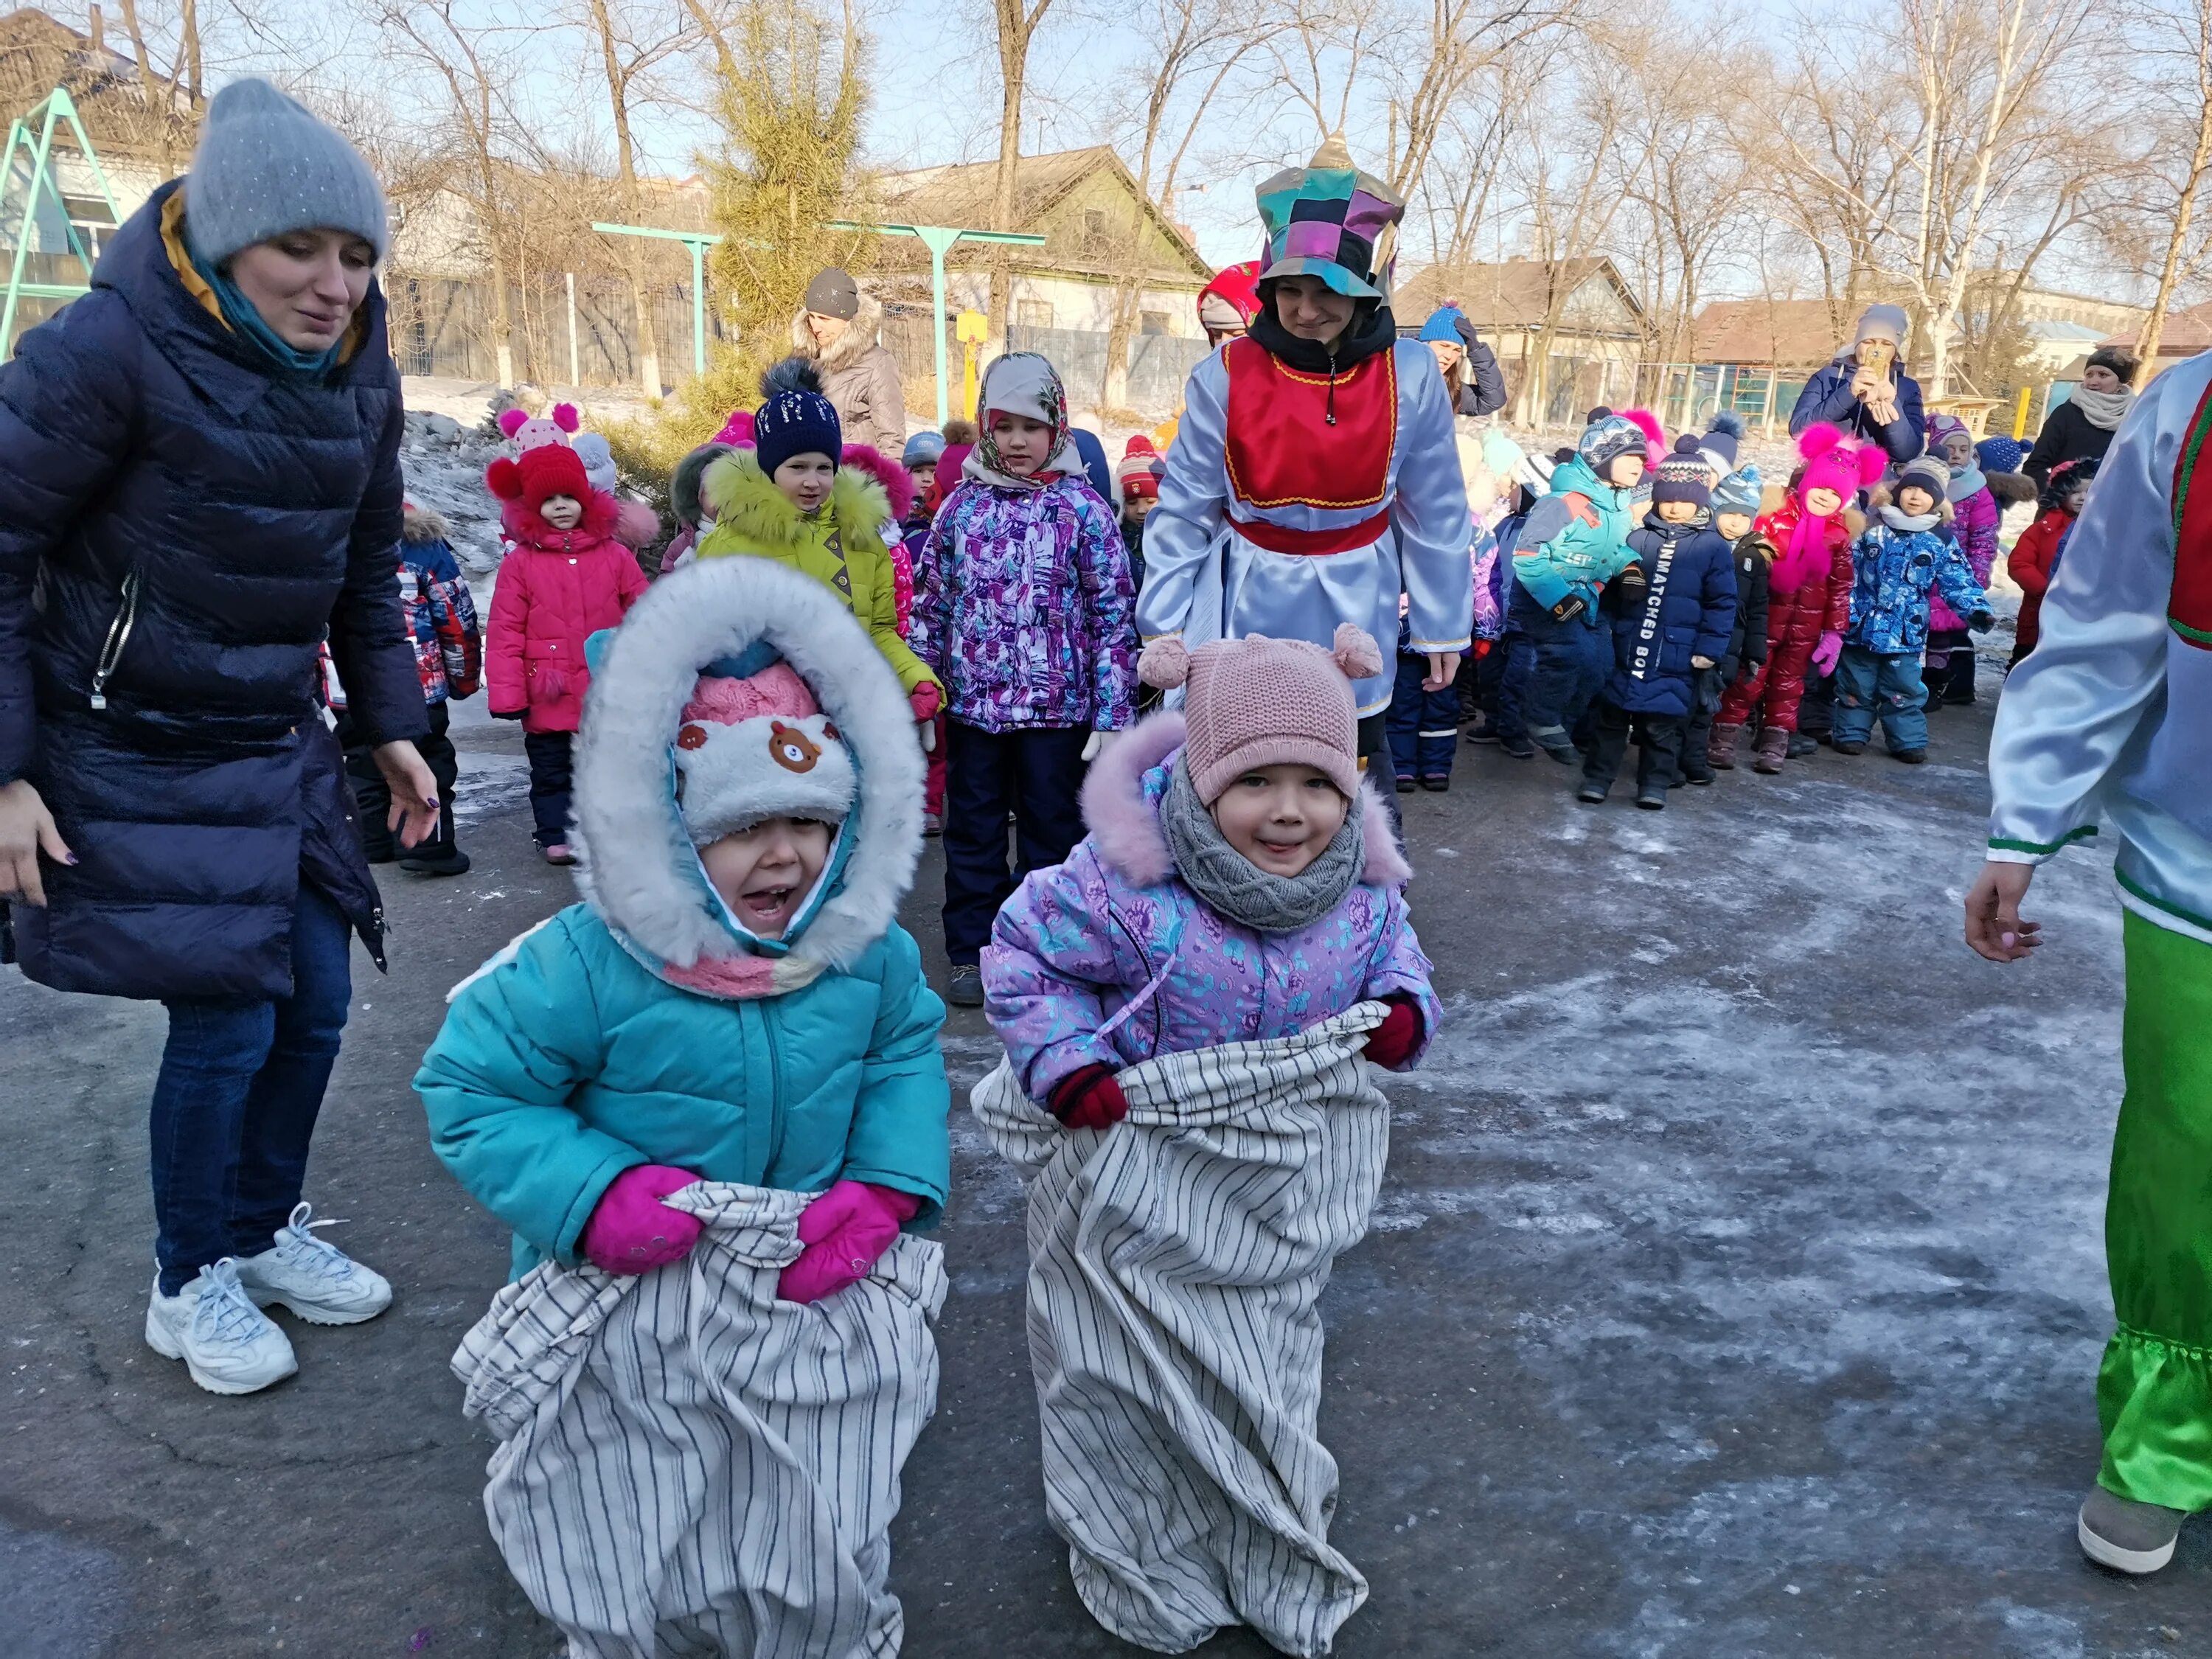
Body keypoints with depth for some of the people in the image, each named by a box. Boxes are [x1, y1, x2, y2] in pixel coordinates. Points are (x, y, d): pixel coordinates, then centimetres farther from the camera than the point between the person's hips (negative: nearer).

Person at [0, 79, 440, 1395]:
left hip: (281, 751, 6)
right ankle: (190, 1286, 21)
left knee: (317, 1004, 9)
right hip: (133, 762, -6)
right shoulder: (110, 350, -18)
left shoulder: (361, 375, 2)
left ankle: (265, 1230, 35)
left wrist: (393, 729, 11)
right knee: (226, 1024, -4)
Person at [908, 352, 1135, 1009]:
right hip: (973, 704, 3)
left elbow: (1113, 615, -5)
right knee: (972, 830, 11)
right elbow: (931, 606, 9)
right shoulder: (961, 507, 5)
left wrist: (1111, 715, -9)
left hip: (1058, 707, -2)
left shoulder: (1082, 509, -3)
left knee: (1051, 832, 9)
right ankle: (971, 953, 24)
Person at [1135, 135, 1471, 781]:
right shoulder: (1227, 375, -14)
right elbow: (1184, 509, -7)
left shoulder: (1409, 376, -12)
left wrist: (1443, 625, 2)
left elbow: (1434, 511, -3)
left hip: (1355, 614, 1)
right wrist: (1162, 622, -7)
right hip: (1247, 612, 0)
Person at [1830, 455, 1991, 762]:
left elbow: (1960, 582, 0)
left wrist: (1976, 609, -16)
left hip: (1906, 632, 0)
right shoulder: (1872, 528, 0)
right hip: (1862, 626, 0)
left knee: (1903, 690, 5)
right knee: (1856, 685, 9)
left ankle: (1909, 740, 15)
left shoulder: (1942, 542, 0)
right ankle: (1852, 733, 20)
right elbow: (1848, 571, 3)